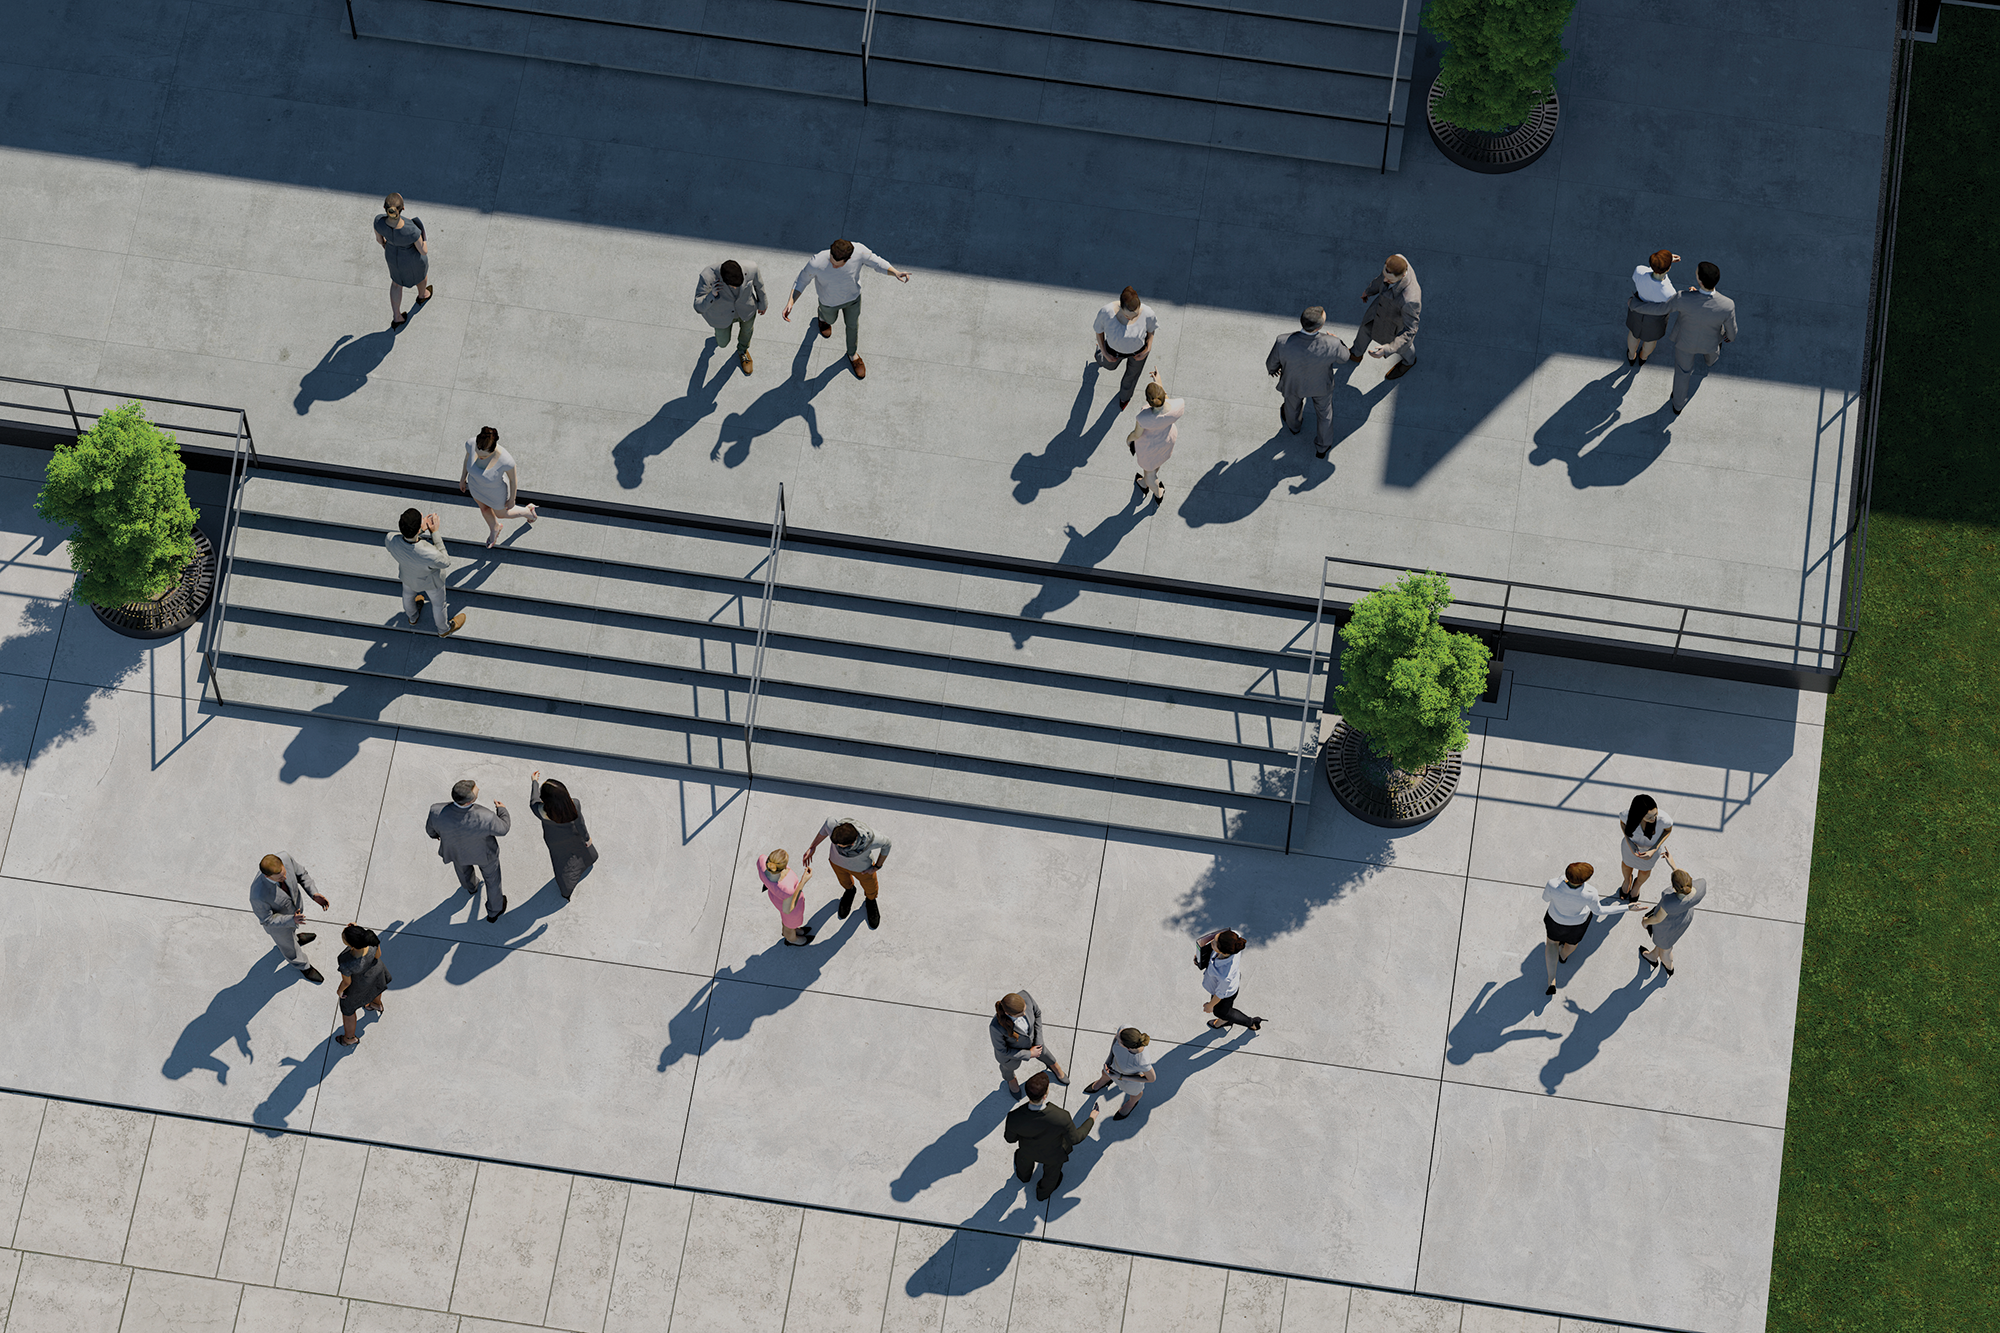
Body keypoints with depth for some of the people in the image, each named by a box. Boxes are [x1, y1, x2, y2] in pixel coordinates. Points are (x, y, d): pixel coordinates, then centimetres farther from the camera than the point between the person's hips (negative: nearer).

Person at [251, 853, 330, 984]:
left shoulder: (285, 857, -37)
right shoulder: (258, 895, -48)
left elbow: (300, 873, -15)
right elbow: (267, 920, -28)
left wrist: (314, 894, -28)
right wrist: (291, 920, -42)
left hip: (295, 902, 3)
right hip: (276, 920, -3)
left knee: (291, 929, 38)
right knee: (289, 945, 29)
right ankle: (302, 965, 61)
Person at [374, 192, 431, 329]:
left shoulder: (379, 222, -34)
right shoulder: (411, 231, -45)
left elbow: (379, 239, -10)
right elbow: (424, 251, -27)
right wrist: (421, 230, -15)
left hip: (392, 255, 3)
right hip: (413, 258, -3)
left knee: (397, 281, 34)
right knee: (420, 272, 35)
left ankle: (396, 318, 47)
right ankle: (422, 295, 67)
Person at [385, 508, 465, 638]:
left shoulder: (390, 540, -39)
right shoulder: (430, 555, -49)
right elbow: (446, 562, -25)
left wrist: (422, 529, -23)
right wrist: (435, 533, -31)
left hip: (408, 575, 3)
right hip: (431, 581, -3)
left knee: (408, 594, 37)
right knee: (438, 603, 30)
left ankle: (412, 617, 69)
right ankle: (444, 629, 59)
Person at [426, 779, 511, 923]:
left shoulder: (437, 812, -39)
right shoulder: (486, 818, -44)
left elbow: (431, 828, -14)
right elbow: (502, 828, -21)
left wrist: (435, 834, 10)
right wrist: (502, 810, -1)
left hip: (455, 850, 2)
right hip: (484, 851, -2)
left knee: (462, 866, 37)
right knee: (492, 877, 29)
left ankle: (470, 886, 70)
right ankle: (494, 911, 54)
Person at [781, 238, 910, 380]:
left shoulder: (860, 252, -40)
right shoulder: (816, 264, -44)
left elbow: (877, 263, -19)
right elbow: (802, 280, -23)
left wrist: (895, 273, -37)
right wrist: (791, 302, -33)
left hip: (853, 298, 2)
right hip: (829, 302, -2)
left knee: (853, 325, 29)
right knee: (830, 319, 33)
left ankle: (852, 354, 61)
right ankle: (823, 317, 73)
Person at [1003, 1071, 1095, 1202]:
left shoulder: (1014, 1119, -41)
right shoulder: (1061, 1118, -45)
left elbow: (1010, 1138, -18)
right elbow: (1074, 1139, -23)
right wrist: (1091, 1120, -7)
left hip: (1029, 1150, 1)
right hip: (1053, 1154, -1)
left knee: (1025, 1158, 37)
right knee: (1052, 1170, 34)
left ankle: (1024, 1175, 71)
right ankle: (1043, 1193, 64)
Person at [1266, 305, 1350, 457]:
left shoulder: (1283, 344, -40)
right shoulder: (1332, 345, -40)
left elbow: (1272, 363, -17)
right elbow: (1343, 358, -15)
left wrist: (1273, 369, 7)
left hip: (1294, 384, 1)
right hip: (1321, 385, -1)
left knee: (1293, 404, 35)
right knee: (1324, 411, 31)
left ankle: (1293, 425, 68)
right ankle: (1322, 447, 54)